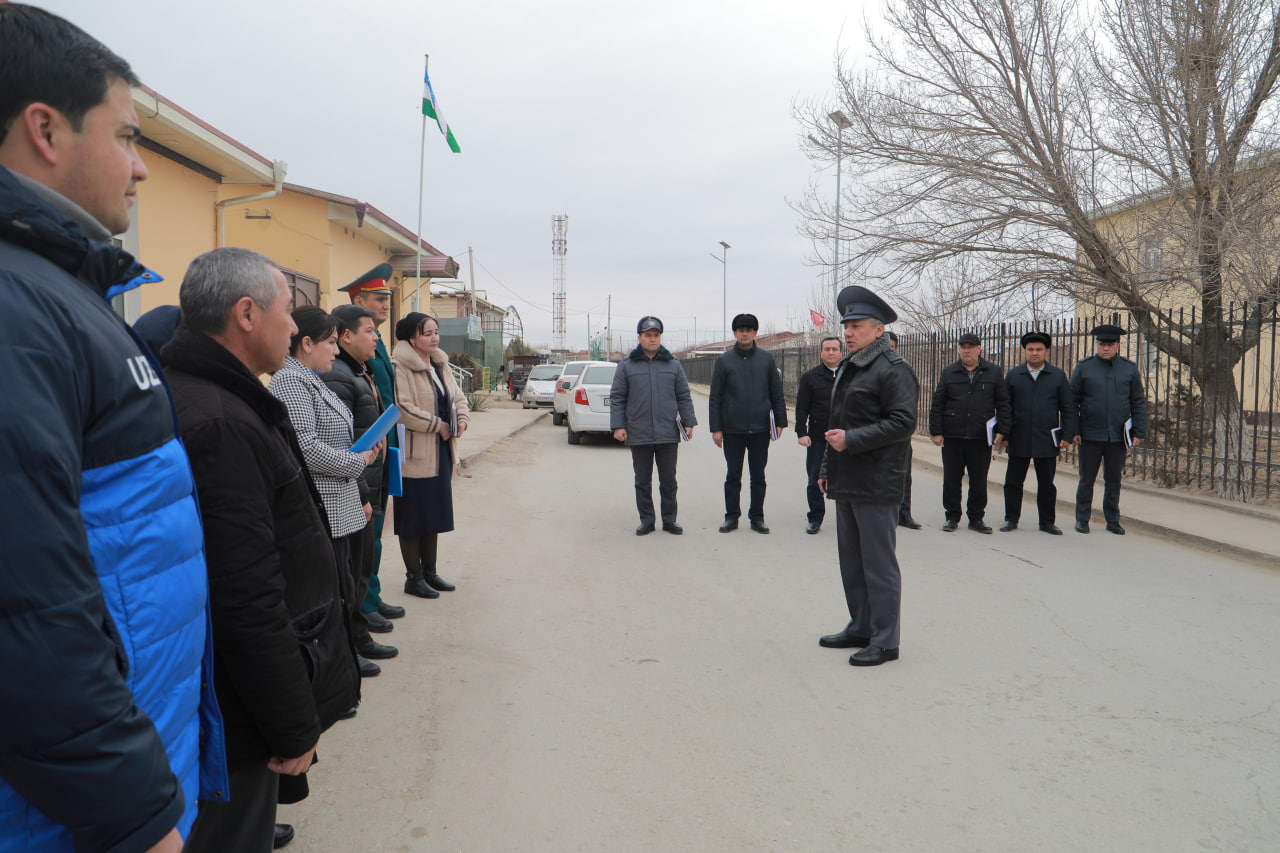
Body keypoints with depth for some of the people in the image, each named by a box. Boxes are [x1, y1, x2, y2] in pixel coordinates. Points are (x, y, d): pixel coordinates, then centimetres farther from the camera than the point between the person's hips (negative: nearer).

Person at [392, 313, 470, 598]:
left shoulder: (441, 365, 13)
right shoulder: (400, 367, -14)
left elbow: (458, 397, 20)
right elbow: (402, 408, -23)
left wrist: (461, 419, -1)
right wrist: (437, 425, -17)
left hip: (441, 451, 8)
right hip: (415, 454, -8)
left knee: (435, 513, 15)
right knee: (413, 516, 1)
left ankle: (430, 571, 27)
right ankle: (413, 578, 12)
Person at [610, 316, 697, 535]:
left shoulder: (673, 364, 9)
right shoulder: (626, 366, 4)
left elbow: (683, 396, 11)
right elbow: (617, 398, 3)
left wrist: (688, 422, 4)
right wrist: (618, 426, -5)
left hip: (668, 434, 1)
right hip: (639, 434, -1)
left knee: (668, 480, 6)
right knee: (643, 481, 7)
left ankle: (669, 520, 16)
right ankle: (646, 521, 16)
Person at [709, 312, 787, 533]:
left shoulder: (766, 359, 5)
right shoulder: (724, 360, 2)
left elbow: (776, 393, 9)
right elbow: (715, 397, 2)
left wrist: (780, 421, 4)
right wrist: (716, 428, -3)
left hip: (760, 429, 1)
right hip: (732, 430, -1)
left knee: (758, 476, 7)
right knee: (733, 476, 7)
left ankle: (757, 517, 17)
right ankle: (732, 516, 17)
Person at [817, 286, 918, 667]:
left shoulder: (893, 369, -11)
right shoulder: (847, 368, 18)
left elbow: (903, 423, -19)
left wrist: (851, 440, -21)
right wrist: (827, 468, 22)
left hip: (876, 485, -9)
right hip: (847, 482, 9)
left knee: (878, 563, -3)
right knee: (852, 561, 16)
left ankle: (885, 640, 7)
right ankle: (861, 628, 28)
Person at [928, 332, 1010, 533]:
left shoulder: (993, 373, 7)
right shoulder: (949, 373, 7)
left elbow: (1003, 404, 8)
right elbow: (937, 404, 6)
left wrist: (1001, 431, -1)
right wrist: (936, 431, -1)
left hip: (981, 438, 0)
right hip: (952, 437, 1)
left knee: (979, 480, 5)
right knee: (951, 479, 5)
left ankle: (976, 518, 16)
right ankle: (952, 517, 17)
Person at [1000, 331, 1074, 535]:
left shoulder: (1058, 376, 6)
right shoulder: (1013, 375, 7)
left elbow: (1067, 408, 6)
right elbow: (1005, 407, 6)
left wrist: (1066, 435, -2)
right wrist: (1003, 434, 0)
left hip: (1046, 440, 0)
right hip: (1019, 440, 1)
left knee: (1046, 484, 6)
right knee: (1013, 481, 4)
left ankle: (1047, 522, 17)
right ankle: (1011, 519, 15)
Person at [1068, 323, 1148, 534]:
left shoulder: (1129, 369, 5)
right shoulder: (1083, 368, 1)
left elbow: (1139, 403, 8)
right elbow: (1072, 402, 2)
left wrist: (1139, 432, 1)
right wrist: (1073, 431, -5)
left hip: (1118, 436, 2)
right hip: (1090, 436, -1)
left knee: (1113, 481, 9)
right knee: (1087, 479, 4)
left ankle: (1113, 521, 19)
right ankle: (1082, 519, 14)